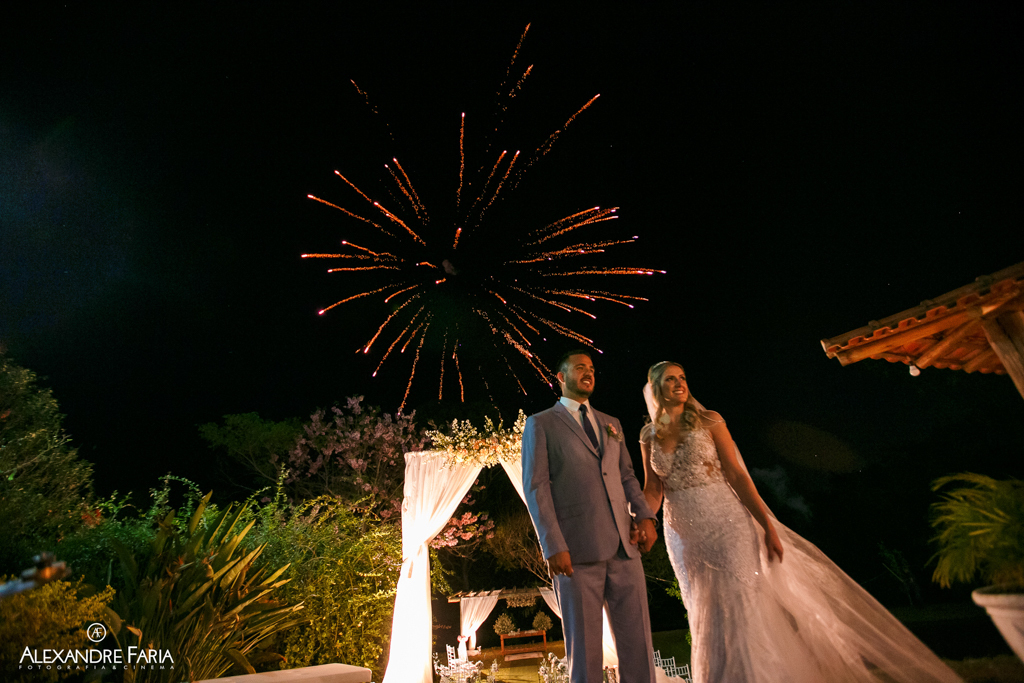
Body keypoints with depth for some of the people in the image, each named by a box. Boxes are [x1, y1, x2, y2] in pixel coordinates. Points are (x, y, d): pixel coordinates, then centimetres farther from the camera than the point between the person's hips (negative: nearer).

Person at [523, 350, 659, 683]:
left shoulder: (611, 424, 19)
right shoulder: (540, 424, 2)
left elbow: (627, 475, 19)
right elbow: (536, 487, -4)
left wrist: (644, 515, 1)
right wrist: (553, 546, -12)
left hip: (623, 545, 5)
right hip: (577, 550, -4)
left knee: (638, 641, 8)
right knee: (584, 647, 6)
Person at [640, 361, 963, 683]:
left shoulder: (708, 421, -4)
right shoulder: (649, 436, 1)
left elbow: (736, 475, -5)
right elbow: (652, 490, 4)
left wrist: (768, 526, -8)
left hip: (726, 525, -2)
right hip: (684, 535, 3)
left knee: (744, 612, 1)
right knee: (705, 620, 14)